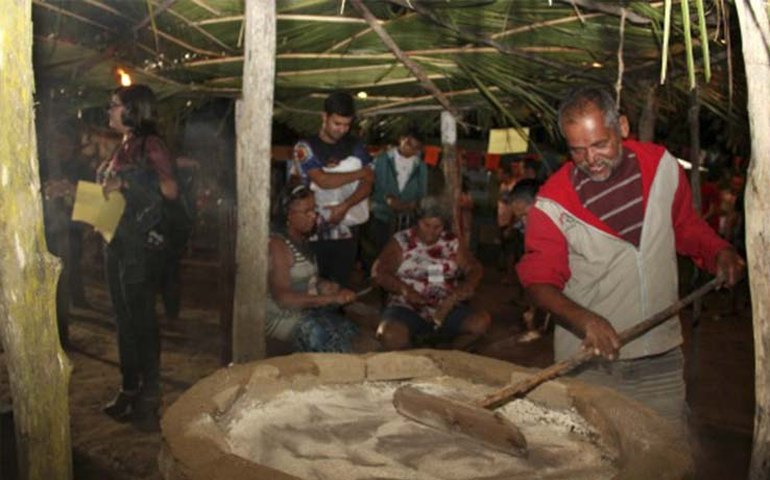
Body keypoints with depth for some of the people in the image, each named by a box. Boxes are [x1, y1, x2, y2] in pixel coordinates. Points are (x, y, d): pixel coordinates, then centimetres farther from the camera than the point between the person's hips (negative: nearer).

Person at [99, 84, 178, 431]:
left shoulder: (150, 145, -9)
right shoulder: (122, 148, 16)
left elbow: (170, 189, -21)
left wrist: (125, 182, -22)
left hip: (140, 243, -8)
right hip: (116, 242, 8)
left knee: (141, 318, -3)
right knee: (124, 317, 13)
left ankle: (148, 398, 7)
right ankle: (129, 388, 25)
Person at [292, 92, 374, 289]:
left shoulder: (355, 146, 10)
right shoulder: (305, 147, -3)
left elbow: (367, 183, 2)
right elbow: (323, 181, -16)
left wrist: (345, 206, -15)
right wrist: (360, 173, -4)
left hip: (347, 230, 3)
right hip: (316, 230, -3)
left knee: (342, 287, 7)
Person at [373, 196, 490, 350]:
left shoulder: (452, 243, 10)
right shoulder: (401, 241, 3)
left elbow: (474, 269, 8)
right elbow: (379, 272, -4)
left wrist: (467, 286, -15)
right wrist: (404, 290, -20)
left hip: (447, 310, 3)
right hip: (407, 308, -3)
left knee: (481, 322, -24)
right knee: (390, 335, -35)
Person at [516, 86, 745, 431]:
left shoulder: (663, 166, 0)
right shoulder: (553, 204, -12)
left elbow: (687, 227, 16)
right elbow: (539, 280, -9)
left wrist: (720, 252, -2)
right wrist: (584, 320, -24)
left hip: (661, 355, 3)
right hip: (588, 360, -3)